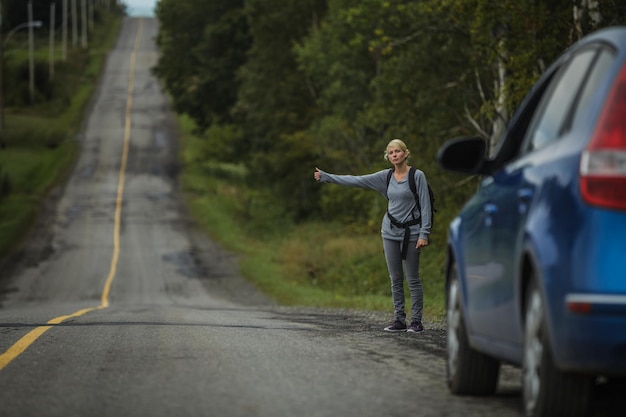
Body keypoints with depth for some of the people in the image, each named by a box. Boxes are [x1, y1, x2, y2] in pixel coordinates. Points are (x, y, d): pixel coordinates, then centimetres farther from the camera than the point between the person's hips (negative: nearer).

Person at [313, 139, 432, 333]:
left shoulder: (417, 176, -6)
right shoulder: (386, 176, 8)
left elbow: (425, 206, -7)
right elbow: (356, 180, 8)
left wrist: (424, 234, -15)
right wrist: (325, 177, 6)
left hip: (411, 233, -5)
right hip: (391, 232, 5)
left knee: (413, 279, -3)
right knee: (395, 279, 6)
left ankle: (417, 322, 2)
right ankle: (399, 320, 10)